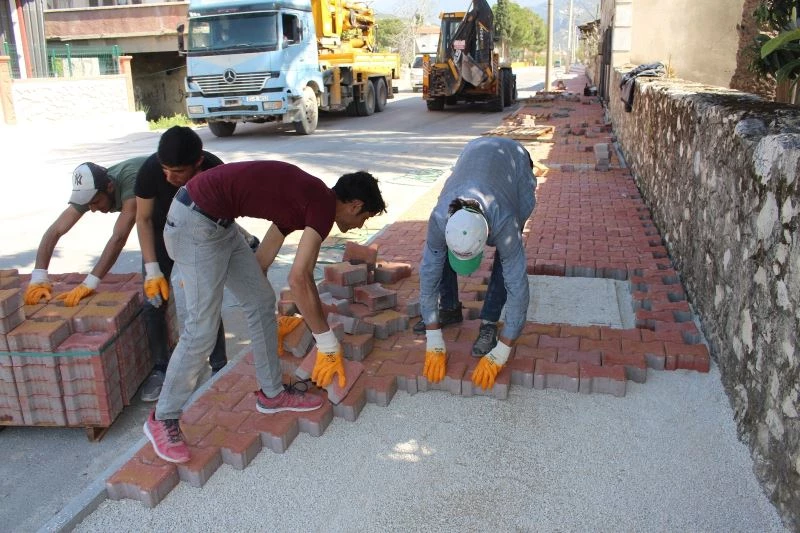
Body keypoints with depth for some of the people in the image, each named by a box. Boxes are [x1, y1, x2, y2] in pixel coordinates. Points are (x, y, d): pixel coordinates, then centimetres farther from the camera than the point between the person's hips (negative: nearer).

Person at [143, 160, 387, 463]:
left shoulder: (304, 200, 15)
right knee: (201, 328, -4)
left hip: (216, 221, 10)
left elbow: (261, 260, 24)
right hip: (195, 221, -10)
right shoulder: (324, 205, -12)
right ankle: (162, 419, 14)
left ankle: (272, 394, 26)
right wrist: (328, 343, -14)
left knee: (262, 302, 13)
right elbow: (298, 279, -20)